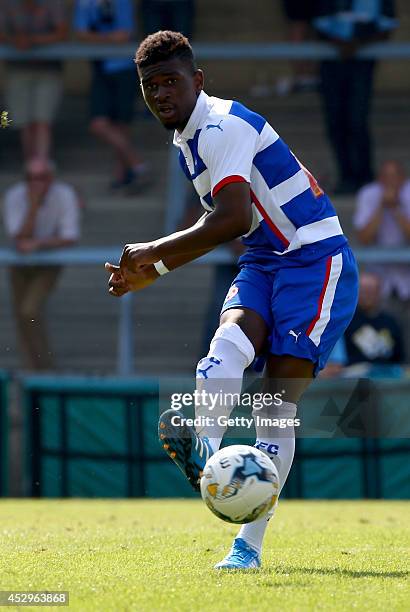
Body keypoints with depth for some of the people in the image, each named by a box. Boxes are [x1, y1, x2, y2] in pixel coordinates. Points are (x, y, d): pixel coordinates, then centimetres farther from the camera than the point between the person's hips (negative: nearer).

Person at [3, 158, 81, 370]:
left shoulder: (65, 195, -25)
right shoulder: (14, 196, -22)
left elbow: (71, 239, -24)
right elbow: (20, 238, -30)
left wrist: (37, 244, -37)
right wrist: (33, 205, -39)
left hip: (50, 261, -3)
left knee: (30, 311, -20)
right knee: (22, 320, 9)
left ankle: (44, 366, -2)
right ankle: (33, 371, 26)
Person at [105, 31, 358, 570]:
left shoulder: (223, 126, -16)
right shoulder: (187, 141, 15)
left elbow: (233, 218, -28)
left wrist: (153, 251, -18)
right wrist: (154, 272, 25)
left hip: (316, 260, -8)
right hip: (264, 263, 8)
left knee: (278, 404, -16)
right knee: (228, 343, -25)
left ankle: (249, 545, -20)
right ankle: (204, 453, -49)